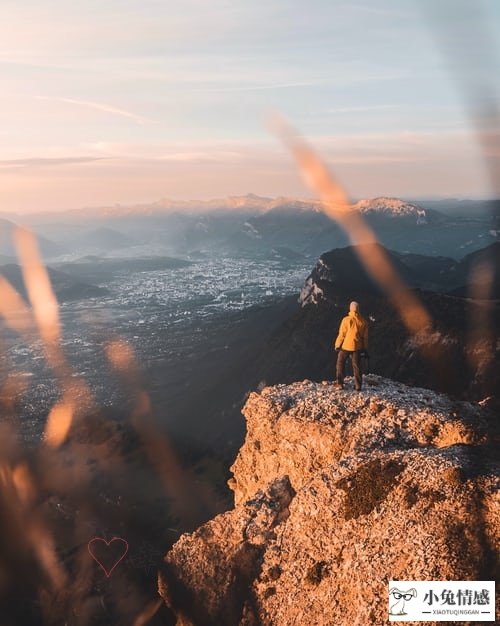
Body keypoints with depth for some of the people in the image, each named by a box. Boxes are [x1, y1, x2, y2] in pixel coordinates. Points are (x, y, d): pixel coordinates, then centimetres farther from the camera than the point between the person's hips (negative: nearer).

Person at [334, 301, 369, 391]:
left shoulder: (346, 320, -13)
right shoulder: (363, 321, -2)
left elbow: (341, 334, -10)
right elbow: (365, 336, 3)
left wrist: (337, 345, 1)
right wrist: (365, 349, 12)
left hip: (345, 346, -3)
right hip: (357, 347, 3)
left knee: (341, 363, 13)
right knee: (356, 366, 10)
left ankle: (340, 383, 8)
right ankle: (358, 385, 8)